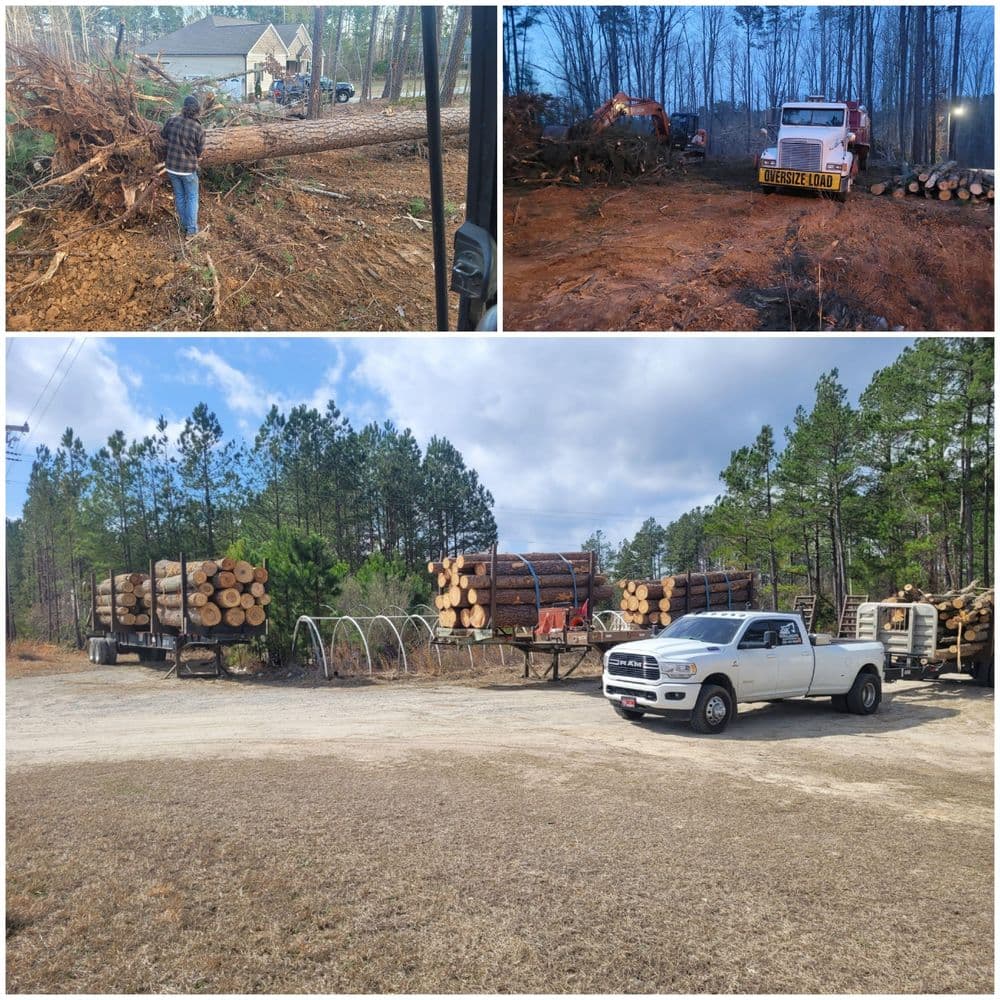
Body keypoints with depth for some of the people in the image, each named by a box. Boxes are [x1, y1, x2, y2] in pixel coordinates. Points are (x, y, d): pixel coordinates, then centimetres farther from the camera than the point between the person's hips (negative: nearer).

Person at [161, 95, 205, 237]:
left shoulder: (172, 121, -9)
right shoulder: (199, 129, -17)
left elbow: (163, 135, 12)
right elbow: (200, 152, -6)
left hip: (172, 168, 3)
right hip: (189, 169, -3)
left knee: (179, 196, 19)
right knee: (192, 198, 11)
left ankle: (185, 225, 29)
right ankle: (192, 229, 10)